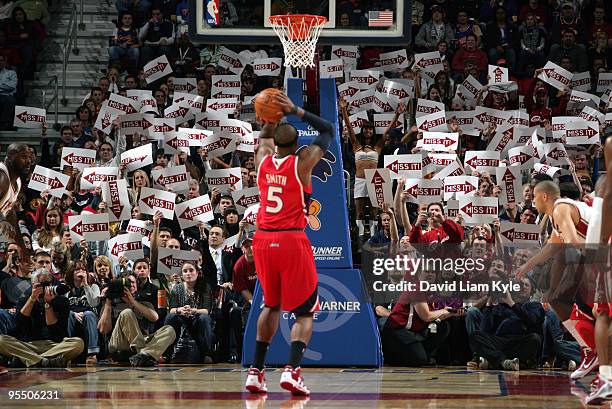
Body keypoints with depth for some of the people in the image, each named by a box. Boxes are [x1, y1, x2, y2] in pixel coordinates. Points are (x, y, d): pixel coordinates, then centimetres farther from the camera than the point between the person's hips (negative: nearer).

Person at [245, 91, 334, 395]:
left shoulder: (263, 160, 6)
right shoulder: (302, 163, -6)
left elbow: (264, 137, 30)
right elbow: (328, 130, 6)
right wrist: (296, 112, 2)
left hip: (263, 241, 5)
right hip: (292, 241, -5)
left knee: (272, 306, 23)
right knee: (304, 313, 4)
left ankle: (256, 371, 14)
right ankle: (292, 370, -19)